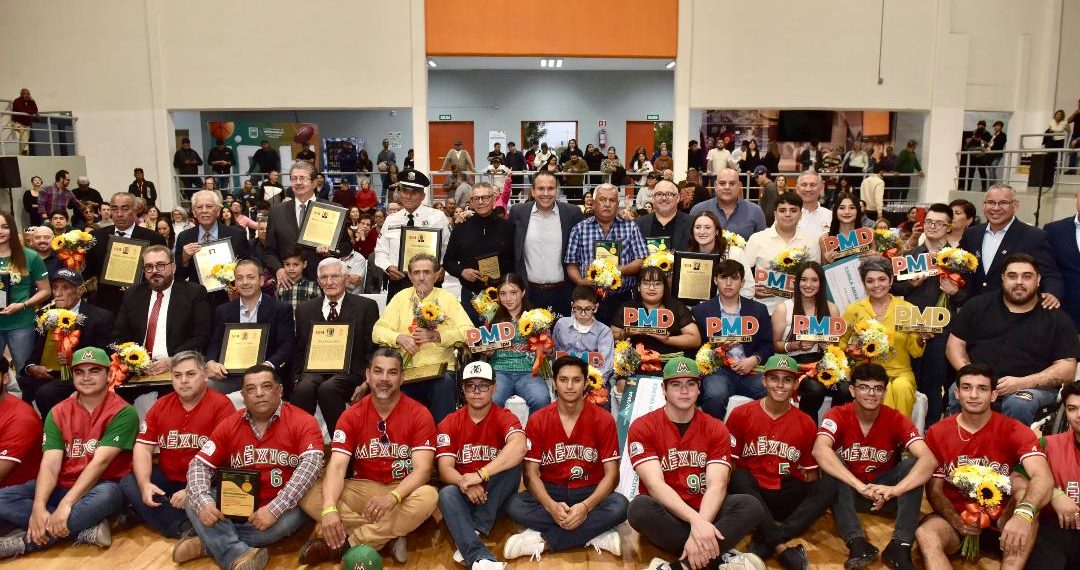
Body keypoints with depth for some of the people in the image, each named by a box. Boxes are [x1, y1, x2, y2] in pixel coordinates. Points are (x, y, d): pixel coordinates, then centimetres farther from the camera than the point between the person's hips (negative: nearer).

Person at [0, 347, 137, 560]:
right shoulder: (58, 413, 5)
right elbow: (50, 465, -7)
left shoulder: (122, 412, -9)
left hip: (97, 489, -5)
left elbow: (100, 462, -19)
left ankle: (23, 542, -26)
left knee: (107, 495, -40)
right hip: (61, 487, 5)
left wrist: (66, 504, -29)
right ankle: (87, 529, -25)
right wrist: (38, 507, -24)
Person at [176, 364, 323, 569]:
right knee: (193, 499, -15)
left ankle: (209, 543, -20)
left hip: (280, 509, -4)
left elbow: (311, 463, -26)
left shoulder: (302, 422, -11)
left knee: (293, 516, -35)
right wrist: (202, 502, -22)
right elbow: (199, 464, 0)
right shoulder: (229, 424, 3)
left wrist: (274, 509, -34)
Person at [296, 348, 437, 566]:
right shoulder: (352, 415, -3)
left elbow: (423, 469, -18)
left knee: (428, 497, -36)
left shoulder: (419, 415, -9)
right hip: (361, 489, 2)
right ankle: (389, 535, -21)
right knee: (309, 495, -23)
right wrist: (329, 509, -34)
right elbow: (337, 466, -14)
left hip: (402, 492, -2)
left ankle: (343, 544, -24)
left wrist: (392, 497, -37)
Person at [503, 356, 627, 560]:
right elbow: (531, 474, -7)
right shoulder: (538, 421, -4)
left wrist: (586, 506, -27)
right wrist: (551, 506, -27)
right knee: (514, 506, -29)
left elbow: (611, 474, -9)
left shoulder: (603, 420, -7)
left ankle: (543, 540, -26)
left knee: (619, 506, -32)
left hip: (589, 492, 0)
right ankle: (595, 536, -27)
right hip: (551, 492, 1)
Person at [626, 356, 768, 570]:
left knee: (751, 506, -24)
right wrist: (695, 521, -33)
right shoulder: (642, 427, -6)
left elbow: (717, 485, -12)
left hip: (705, 512, 3)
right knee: (639, 507, -36)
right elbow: (655, 484, -19)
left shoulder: (716, 429, 2)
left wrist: (700, 526, -31)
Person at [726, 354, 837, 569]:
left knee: (829, 485, -22)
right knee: (739, 477, -32)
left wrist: (813, 503, -8)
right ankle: (781, 548, -38)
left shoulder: (805, 423, 4)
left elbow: (811, 473, 9)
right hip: (750, 496, -2)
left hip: (786, 499, 2)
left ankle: (766, 542, -33)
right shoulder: (741, 415, -3)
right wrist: (732, 491, -18)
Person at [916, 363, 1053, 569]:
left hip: (1000, 519, 0)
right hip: (956, 516, 0)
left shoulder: (1014, 431, -8)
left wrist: (1023, 513, -47)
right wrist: (956, 521, -20)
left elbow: (1043, 478, -26)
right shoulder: (937, 433, -2)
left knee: (1024, 492, -31)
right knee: (925, 534, -32)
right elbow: (934, 490, 1)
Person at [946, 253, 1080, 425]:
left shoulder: (1057, 319, 8)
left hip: (1031, 387, 0)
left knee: (1018, 404, -36)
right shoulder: (978, 306, 14)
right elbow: (954, 344, 12)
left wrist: (1021, 383, -14)